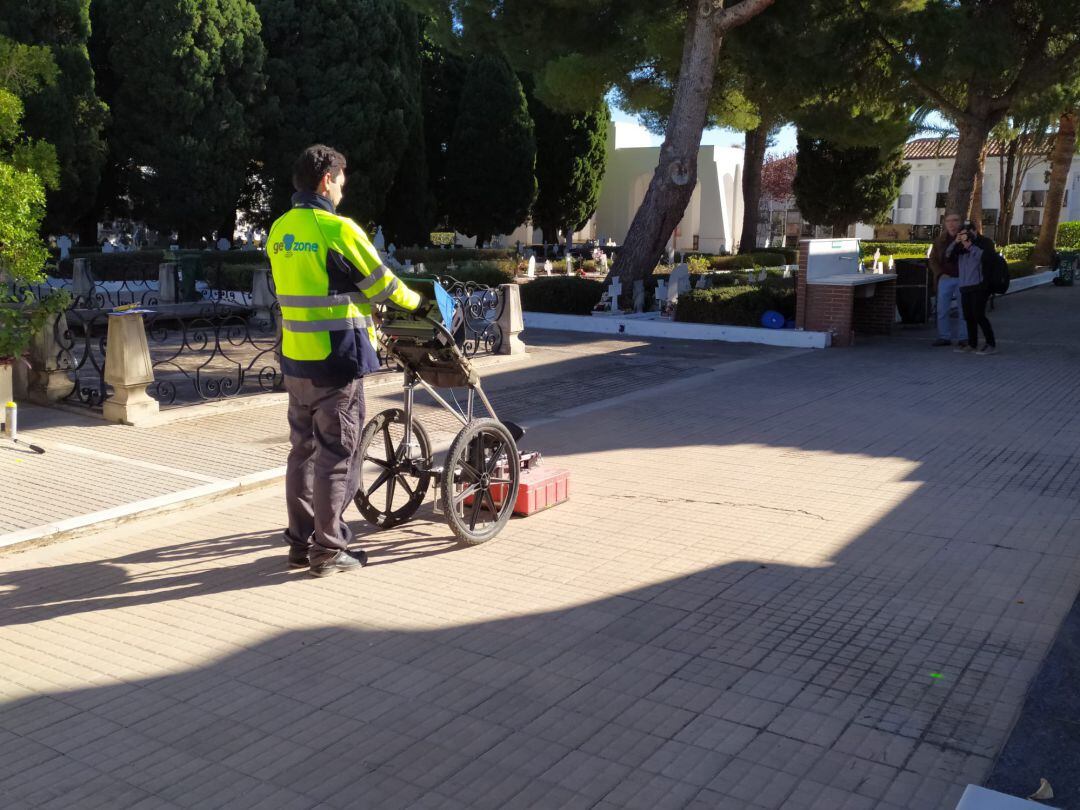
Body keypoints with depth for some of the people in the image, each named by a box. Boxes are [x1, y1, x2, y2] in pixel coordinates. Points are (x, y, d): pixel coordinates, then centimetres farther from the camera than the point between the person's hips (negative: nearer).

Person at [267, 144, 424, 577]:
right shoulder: (337, 229, -15)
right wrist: (413, 300, 13)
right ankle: (328, 548, 8)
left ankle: (300, 541, 24)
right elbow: (380, 283, -7)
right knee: (336, 454, 1)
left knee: (302, 449, 16)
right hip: (336, 358, -8)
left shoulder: (279, 230, 9)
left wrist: (359, 306, 25)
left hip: (295, 357, 8)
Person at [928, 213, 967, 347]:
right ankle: (944, 337, 9)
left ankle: (963, 337, 8)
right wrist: (940, 273, -3)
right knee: (942, 309, 2)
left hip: (962, 278, -2)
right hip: (945, 278, 2)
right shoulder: (939, 241, 9)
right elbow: (933, 260, 10)